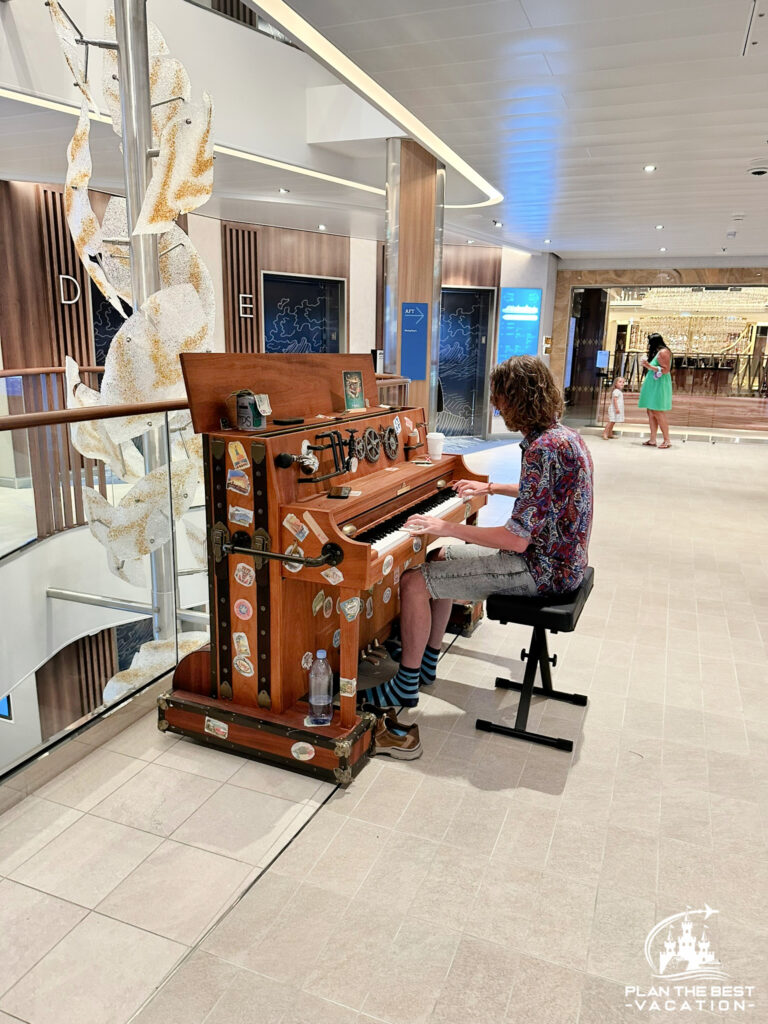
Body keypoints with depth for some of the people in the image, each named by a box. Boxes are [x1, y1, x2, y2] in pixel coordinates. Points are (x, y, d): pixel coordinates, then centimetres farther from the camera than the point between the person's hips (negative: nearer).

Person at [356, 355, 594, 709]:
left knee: (414, 582, -11)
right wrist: (491, 488, 31)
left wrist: (448, 528, -22)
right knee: (442, 557, 21)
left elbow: (516, 541, -30)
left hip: (540, 568, -10)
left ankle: (406, 685, 6)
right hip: (555, 555, 11)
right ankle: (426, 660, 29)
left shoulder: (544, 450, -27)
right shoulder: (563, 434, 5)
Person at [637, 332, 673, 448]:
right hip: (653, 386, 10)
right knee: (650, 412, 4)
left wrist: (649, 366, -18)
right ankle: (652, 440, 3)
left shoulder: (663, 352, -9)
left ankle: (666, 440, -9)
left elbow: (666, 369, -16)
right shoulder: (656, 352, 19)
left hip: (659, 386, -10)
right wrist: (647, 364, 14)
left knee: (658, 412, -11)